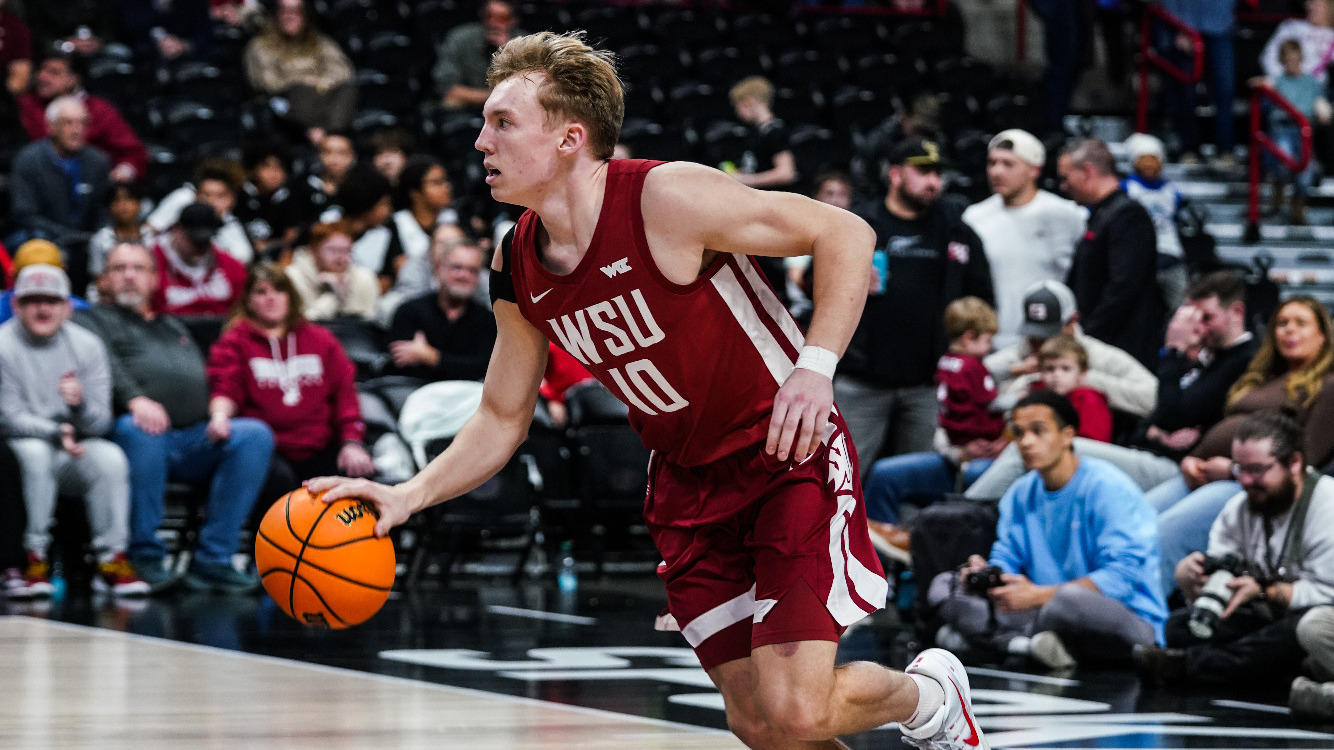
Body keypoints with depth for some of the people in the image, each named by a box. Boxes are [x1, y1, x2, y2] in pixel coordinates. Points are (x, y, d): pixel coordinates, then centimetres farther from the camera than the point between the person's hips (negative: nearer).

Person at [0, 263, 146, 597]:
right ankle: (34, 559, -29)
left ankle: (112, 561, -22)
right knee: (34, 453, -36)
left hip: (75, 449, 3)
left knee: (110, 457, -26)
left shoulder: (87, 345, 1)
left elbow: (101, 423, -4)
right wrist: (56, 433, -30)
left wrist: (80, 405, -27)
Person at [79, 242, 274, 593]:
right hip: (146, 436, -5)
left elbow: (206, 377, 26)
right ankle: (145, 558, -31)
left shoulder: (174, 327, 35)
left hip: (196, 438, 5)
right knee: (139, 429, -41)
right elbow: (104, 365, -4)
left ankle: (212, 560, -24)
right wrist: (134, 399, -25)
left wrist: (220, 412, 2)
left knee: (256, 434, -21)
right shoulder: (97, 320, 17)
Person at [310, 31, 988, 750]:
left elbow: (845, 233, -17)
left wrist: (815, 367, -30)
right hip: (687, 481, 6)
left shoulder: (666, 198, -22)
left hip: (788, 456, -6)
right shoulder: (517, 267, -2)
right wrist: (409, 496, -6)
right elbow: (501, 420, 10)